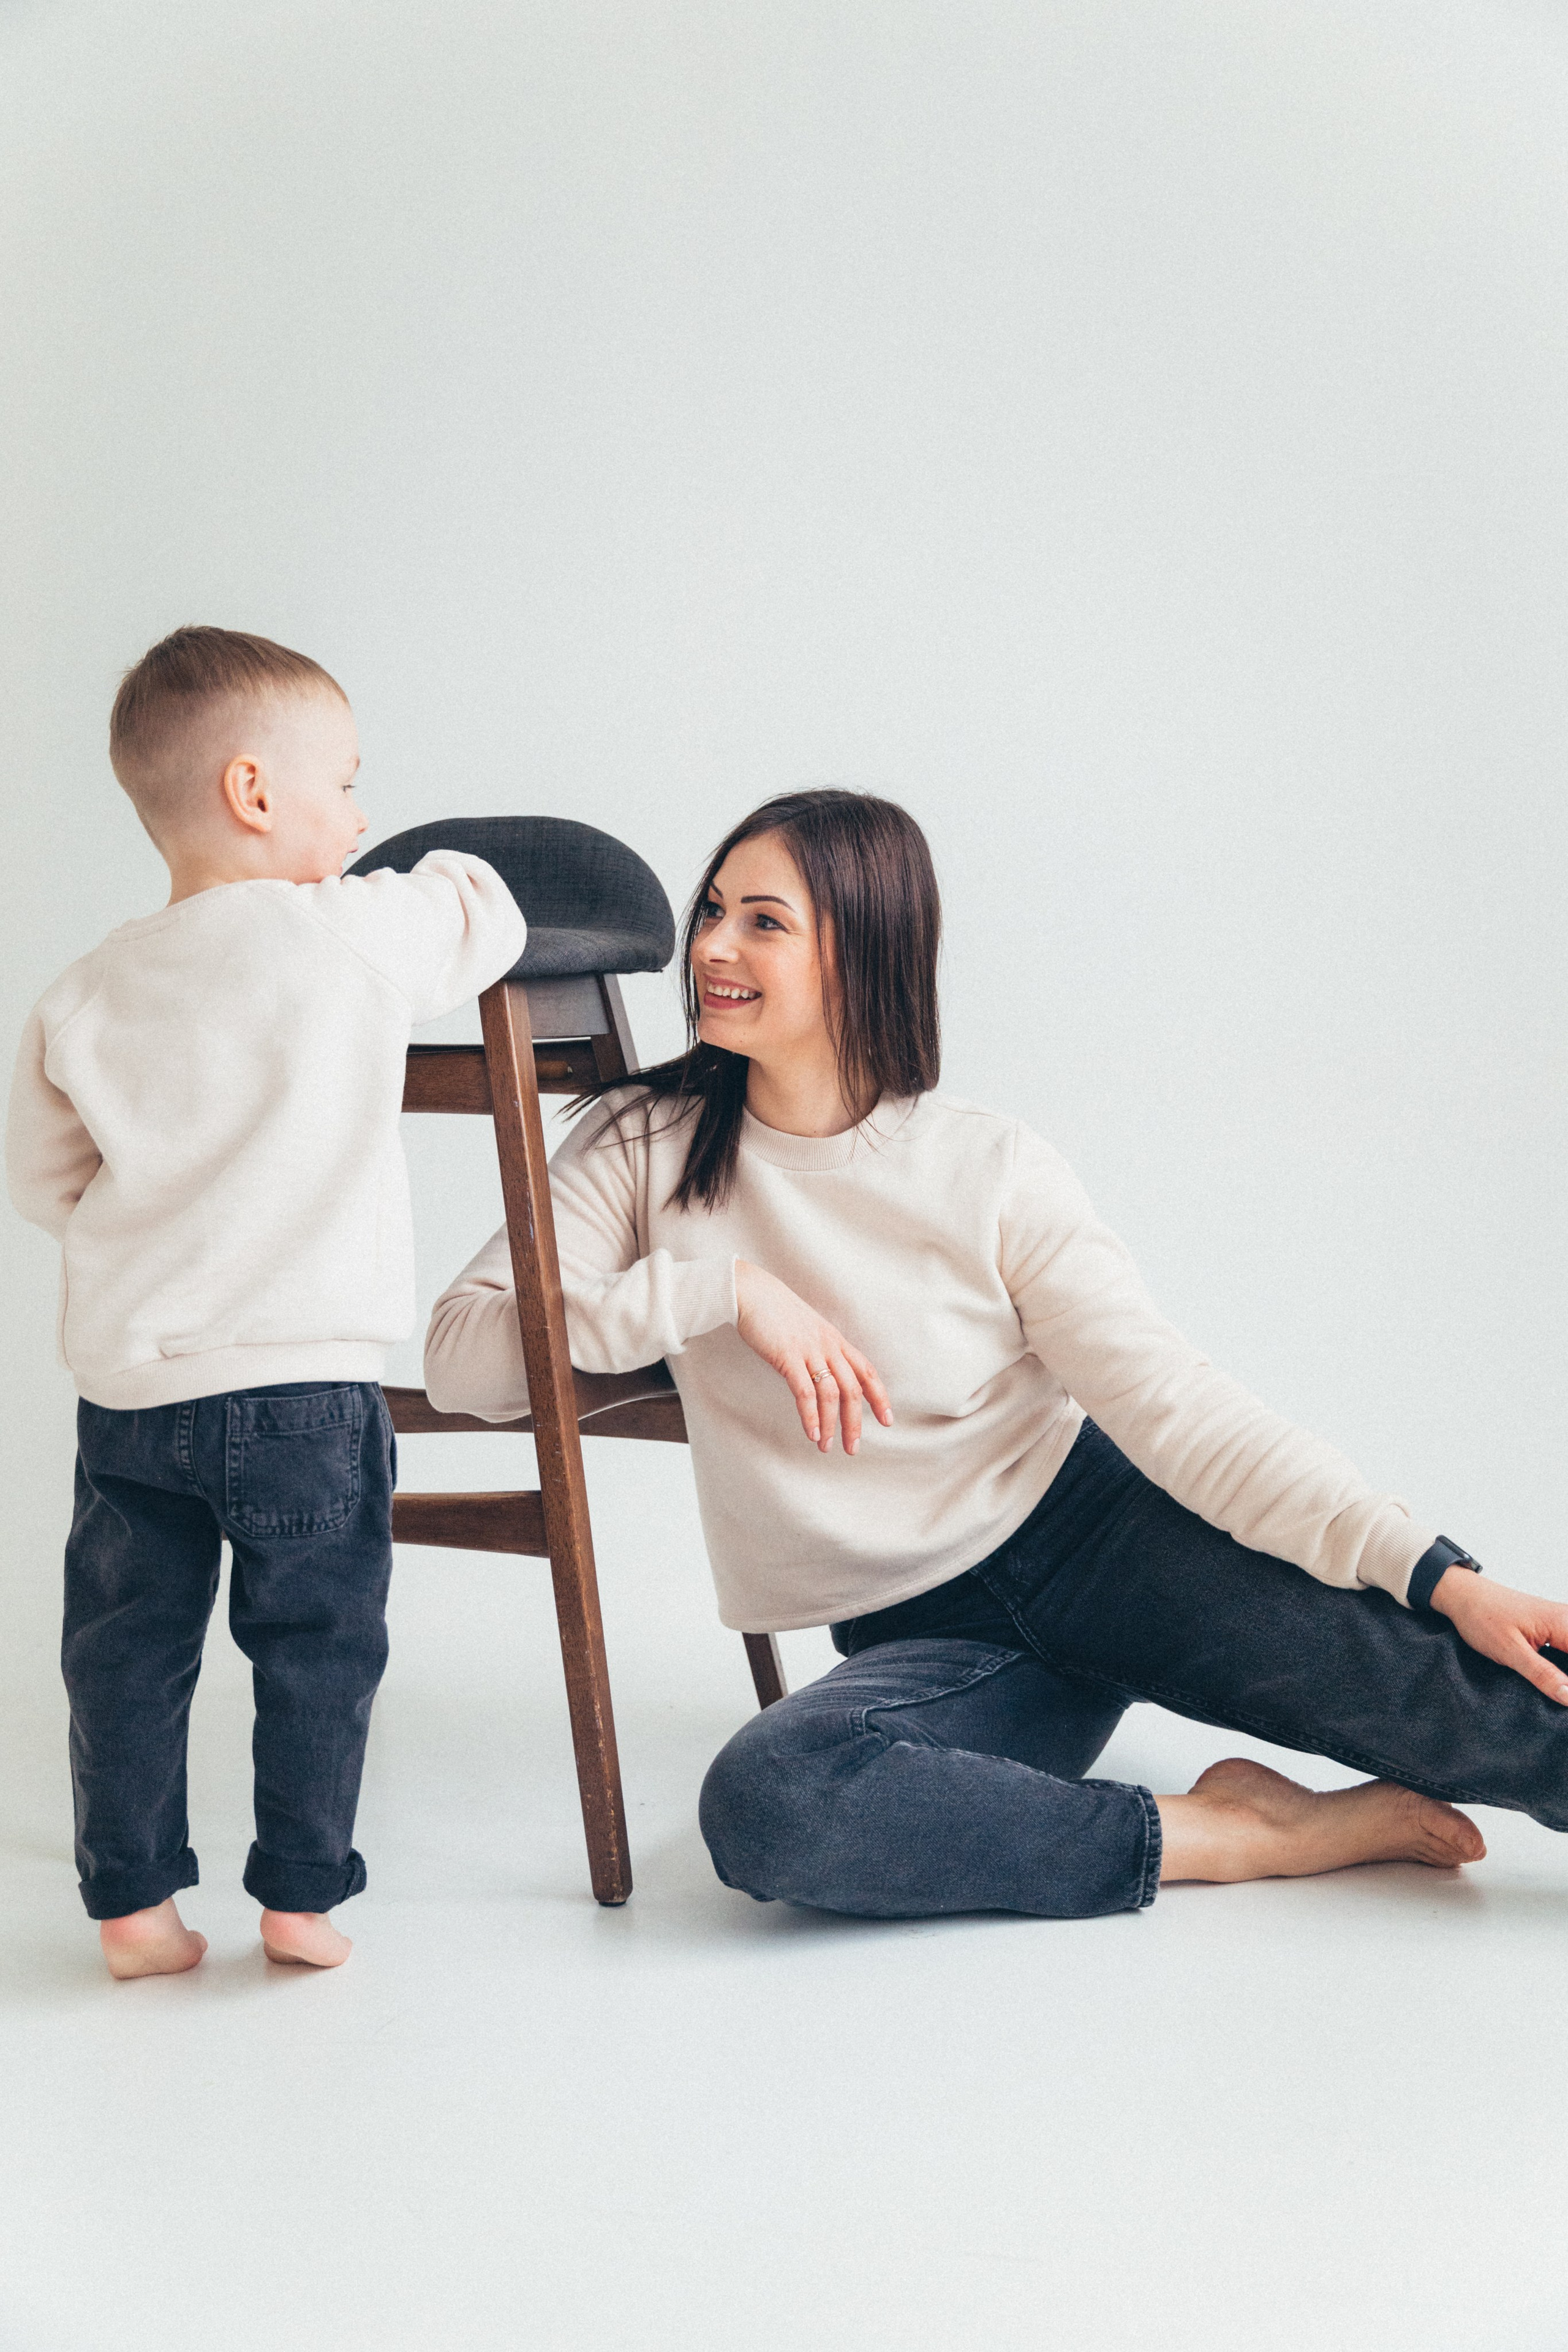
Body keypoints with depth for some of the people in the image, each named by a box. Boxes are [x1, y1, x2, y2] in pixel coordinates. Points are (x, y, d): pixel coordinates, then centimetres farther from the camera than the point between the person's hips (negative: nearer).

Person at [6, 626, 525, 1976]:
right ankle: (301, 1895, 18)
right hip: (307, 1379, -4)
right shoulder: (359, 937, -9)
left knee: (129, 1648, 13)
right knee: (317, 1646, 10)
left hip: (126, 1387, 4)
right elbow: (487, 915, 7)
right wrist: (438, 874, 27)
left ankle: (132, 1900, 20)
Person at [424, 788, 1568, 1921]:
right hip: (920, 1639, 1)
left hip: (1087, 1531, -1)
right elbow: (461, 1356, -10)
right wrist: (723, 1287, -19)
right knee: (760, 1806, -33)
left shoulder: (991, 1173, -5)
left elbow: (1174, 1402, -10)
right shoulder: (648, 1147, 0)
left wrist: (1437, 1575, -21)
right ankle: (1237, 1836, -23)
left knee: (1410, 1667, -27)